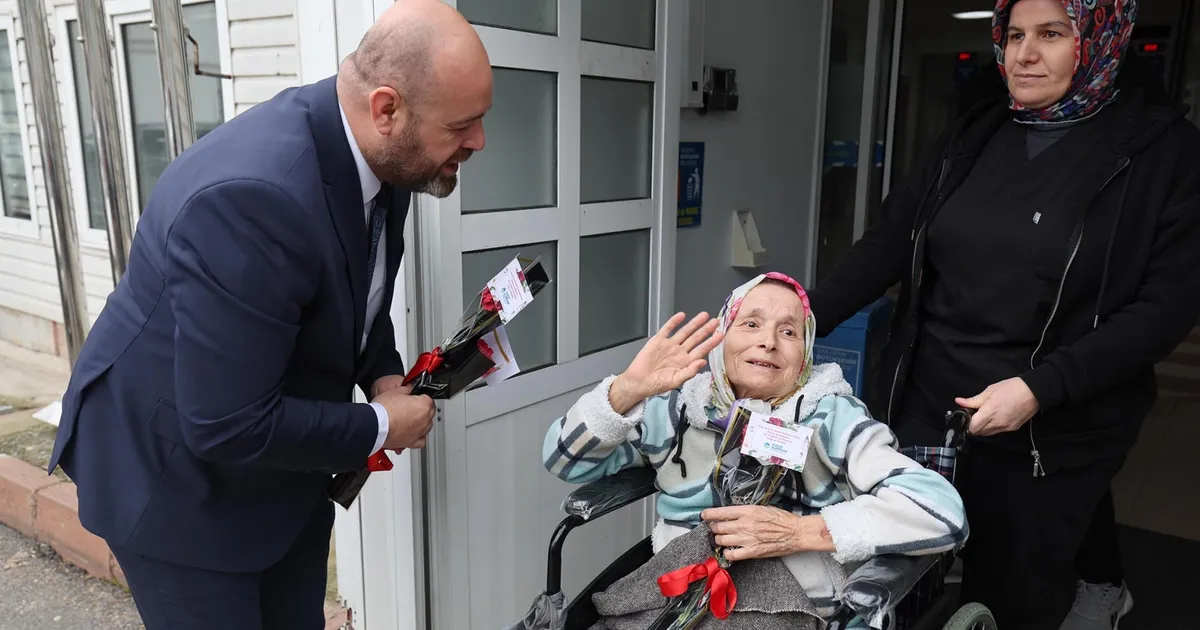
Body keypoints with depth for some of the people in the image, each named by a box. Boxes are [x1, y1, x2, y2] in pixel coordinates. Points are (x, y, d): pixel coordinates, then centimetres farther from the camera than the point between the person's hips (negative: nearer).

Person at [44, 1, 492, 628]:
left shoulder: (375, 152, -9)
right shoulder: (250, 198, -36)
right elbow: (228, 427, -32)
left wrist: (383, 374, -6)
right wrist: (380, 428, -20)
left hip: (281, 456, 8)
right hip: (176, 475, -7)